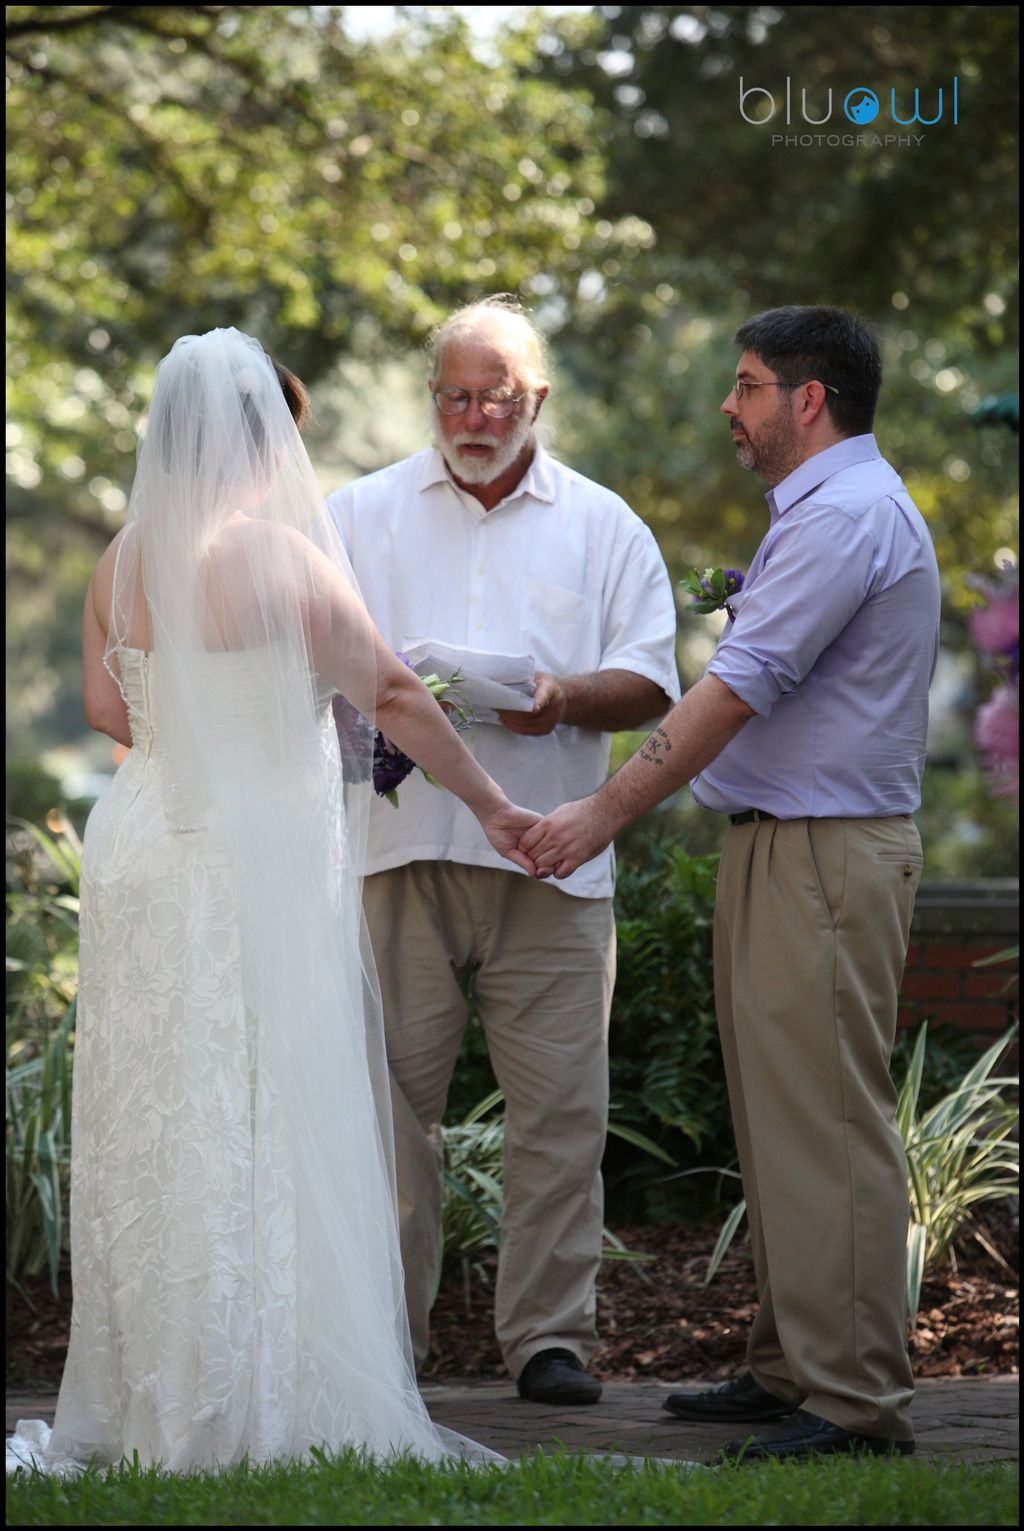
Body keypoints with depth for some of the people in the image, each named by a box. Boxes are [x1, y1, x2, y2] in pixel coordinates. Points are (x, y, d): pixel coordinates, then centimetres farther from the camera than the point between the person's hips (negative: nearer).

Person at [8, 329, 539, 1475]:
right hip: (257, 862, -6)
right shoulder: (277, 552, -11)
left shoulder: (120, 562, 6)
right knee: (263, 1124, -1)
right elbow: (393, 697, -5)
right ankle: (259, 1409, 1)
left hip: (141, 848, 6)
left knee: (151, 1123, 10)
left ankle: (143, 1402, 16)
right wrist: (490, 804, 6)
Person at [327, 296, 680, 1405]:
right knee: (390, 1095, -1)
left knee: (560, 1104, -2)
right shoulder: (362, 514, 14)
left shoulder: (602, 525, 13)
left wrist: (567, 699, -13)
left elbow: (650, 683, 7)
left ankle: (549, 1335, 5)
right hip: (400, 844, 0)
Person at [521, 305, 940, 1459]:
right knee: (777, 1124, 13)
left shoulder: (847, 515, -15)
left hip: (824, 858, -11)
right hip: (779, 847, 11)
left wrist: (606, 812, -19)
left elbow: (740, 686, -20)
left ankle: (855, 1398, -7)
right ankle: (790, 1368, 20)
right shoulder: (823, 509, 19)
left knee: (825, 1126, -10)